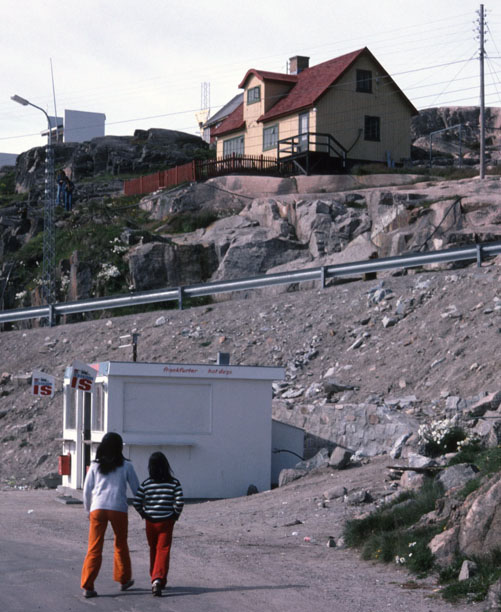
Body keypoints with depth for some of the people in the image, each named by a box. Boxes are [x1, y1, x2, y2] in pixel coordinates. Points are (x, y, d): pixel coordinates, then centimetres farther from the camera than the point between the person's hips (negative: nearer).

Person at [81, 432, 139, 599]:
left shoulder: (95, 465, 8)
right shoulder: (126, 466, 4)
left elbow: (87, 490, 9)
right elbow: (136, 489, 8)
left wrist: (88, 510, 23)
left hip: (98, 508, 1)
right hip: (118, 509, -1)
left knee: (94, 548, 1)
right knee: (121, 545, 19)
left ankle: (87, 586, -6)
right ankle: (123, 580, 30)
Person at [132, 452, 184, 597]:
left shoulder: (146, 484, -3)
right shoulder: (174, 483, -6)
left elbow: (136, 502, -8)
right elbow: (180, 502, -12)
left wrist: (143, 514, 7)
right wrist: (175, 515, 3)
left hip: (150, 521, 2)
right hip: (166, 521, -2)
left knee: (153, 550, 18)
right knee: (163, 550, -2)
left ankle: (155, 580, 29)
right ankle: (158, 579, -21)